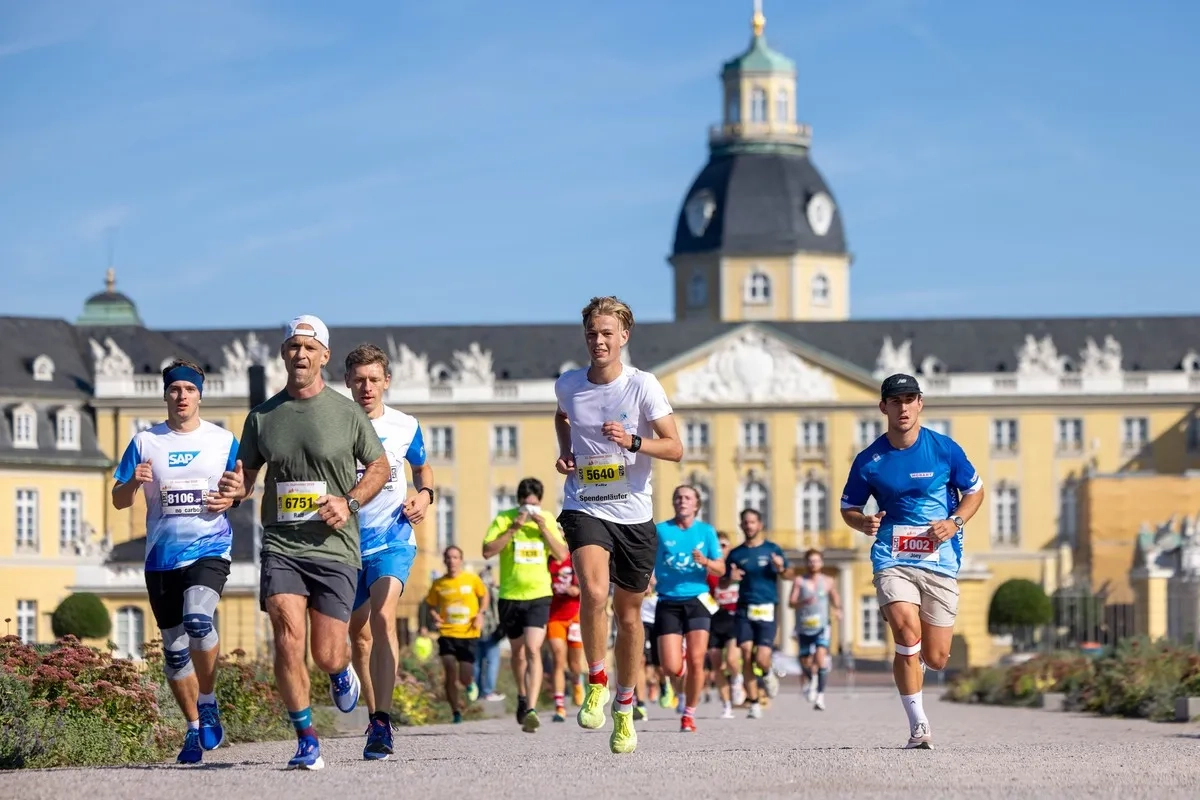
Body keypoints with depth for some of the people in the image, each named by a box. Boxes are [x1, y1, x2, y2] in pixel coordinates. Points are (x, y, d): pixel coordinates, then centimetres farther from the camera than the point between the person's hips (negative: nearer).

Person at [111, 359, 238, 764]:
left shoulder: (222, 440, 5)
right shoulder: (145, 442, 6)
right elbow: (119, 501, 6)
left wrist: (230, 500, -9)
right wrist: (134, 482, -15)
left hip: (209, 549, -3)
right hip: (161, 558, 3)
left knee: (198, 620, -28)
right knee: (174, 648, 7)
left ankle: (208, 704, -7)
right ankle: (194, 729, 22)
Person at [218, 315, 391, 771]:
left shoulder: (347, 412, 1)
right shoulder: (262, 417, 8)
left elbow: (380, 467, 10)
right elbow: (246, 476, 16)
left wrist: (349, 502, -7)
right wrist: (235, 489, -8)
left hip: (335, 548, -1)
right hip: (280, 547, 1)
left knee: (327, 656, -2)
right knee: (288, 638, -16)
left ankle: (341, 672, 37)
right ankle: (306, 740, -5)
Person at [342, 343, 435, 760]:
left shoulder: (405, 426, 2)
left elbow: (422, 468, 21)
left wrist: (425, 494, 1)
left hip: (394, 539, -2)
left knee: (382, 615, -24)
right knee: (359, 635, 11)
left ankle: (382, 721, -29)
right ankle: (375, 718, 31)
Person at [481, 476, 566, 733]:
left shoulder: (547, 520, 4)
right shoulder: (504, 519, -3)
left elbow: (561, 554, -1)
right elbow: (487, 551, -12)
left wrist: (543, 528, -12)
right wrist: (513, 529, -19)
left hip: (538, 596, -1)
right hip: (510, 596, 1)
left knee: (533, 650, -17)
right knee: (518, 652, 15)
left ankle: (531, 709, -25)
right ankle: (522, 697, 40)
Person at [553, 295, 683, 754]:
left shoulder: (643, 386, -8)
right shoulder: (568, 385, 1)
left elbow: (675, 448, -8)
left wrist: (633, 441, -24)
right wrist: (565, 453, 8)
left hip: (634, 514, 0)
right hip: (584, 507, 0)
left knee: (628, 615, 9)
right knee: (594, 591, -26)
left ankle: (625, 709, 27)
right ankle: (596, 683, -5)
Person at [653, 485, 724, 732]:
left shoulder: (706, 531, 7)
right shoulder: (660, 531, 4)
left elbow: (720, 570, 5)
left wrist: (705, 561, -14)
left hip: (696, 600, 0)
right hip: (668, 603, 0)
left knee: (695, 661, -12)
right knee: (671, 668, -10)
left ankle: (689, 714, 5)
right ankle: (683, 670, 29)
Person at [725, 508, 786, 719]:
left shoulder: (772, 550, 6)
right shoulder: (736, 554, 11)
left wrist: (781, 568, -23)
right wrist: (730, 577, -9)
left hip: (766, 609, -2)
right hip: (744, 608, 2)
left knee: (762, 659, -12)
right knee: (746, 654, -10)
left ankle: (768, 674, 25)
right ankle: (754, 702, -2)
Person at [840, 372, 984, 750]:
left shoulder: (945, 449, -1)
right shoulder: (869, 460, 0)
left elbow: (974, 490, 12)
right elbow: (848, 508, 12)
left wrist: (955, 522, -7)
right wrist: (864, 523, -11)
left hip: (940, 559, 1)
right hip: (892, 559, -1)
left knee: (935, 659, 1)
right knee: (907, 633, -24)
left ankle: (914, 662, 41)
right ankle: (918, 726, -13)